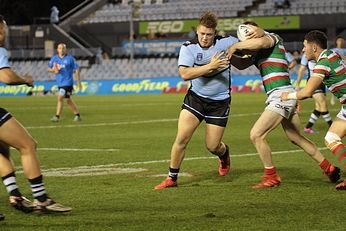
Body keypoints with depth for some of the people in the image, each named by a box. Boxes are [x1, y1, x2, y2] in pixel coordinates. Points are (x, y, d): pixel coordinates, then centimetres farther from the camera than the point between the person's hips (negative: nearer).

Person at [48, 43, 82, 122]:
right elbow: (48, 69, 12)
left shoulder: (70, 58, -7)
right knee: (68, 100, 13)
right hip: (60, 83, 6)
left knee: (60, 98, -17)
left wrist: (79, 82, -3)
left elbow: (76, 69, -2)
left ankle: (57, 116, -13)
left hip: (67, 82, -6)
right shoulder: (54, 58, 5)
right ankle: (77, 115, 24)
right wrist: (53, 69, -13)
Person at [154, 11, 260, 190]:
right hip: (195, 99, 0)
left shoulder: (226, 43, -9)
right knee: (181, 138, -11)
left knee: (213, 147, 2)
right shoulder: (188, 48, -10)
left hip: (219, 102, 0)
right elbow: (184, 74, -24)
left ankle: (224, 154, 40)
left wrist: (258, 33, -15)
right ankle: (172, 178, 5)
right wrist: (210, 66, -30)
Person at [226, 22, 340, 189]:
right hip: (281, 97, 11)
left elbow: (260, 42, -29)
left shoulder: (272, 37, -7)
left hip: (281, 95, -11)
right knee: (296, 138, 21)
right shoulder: (258, 53, 20)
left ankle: (271, 177, -2)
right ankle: (328, 168, 30)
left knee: (256, 135, -11)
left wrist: (235, 46, -20)